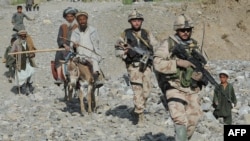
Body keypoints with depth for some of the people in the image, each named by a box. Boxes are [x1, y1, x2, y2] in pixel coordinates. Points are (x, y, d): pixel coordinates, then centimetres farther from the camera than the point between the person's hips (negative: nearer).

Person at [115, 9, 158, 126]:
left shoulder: (147, 34, 12)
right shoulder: (125, 34, 6)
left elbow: (156, 46, 12)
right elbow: (117, 49, 7)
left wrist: (151, 53, -8)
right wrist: (127, 52, -11)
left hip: (146, 65, 3)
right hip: (133, 66, -3)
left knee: (147, 90, 3)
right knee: (138, 90, -11)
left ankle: (136, 110, 25)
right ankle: (140, 116, -8)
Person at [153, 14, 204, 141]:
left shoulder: (194, 46, 9)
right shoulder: (168, 44, -7)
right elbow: (157, 63, -15)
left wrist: (200, 74, -10)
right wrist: (178, 63, -24)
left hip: (192, 89, 6)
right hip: (174, 88, -6)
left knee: (193, 120, 12)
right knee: (180, 121, -18)